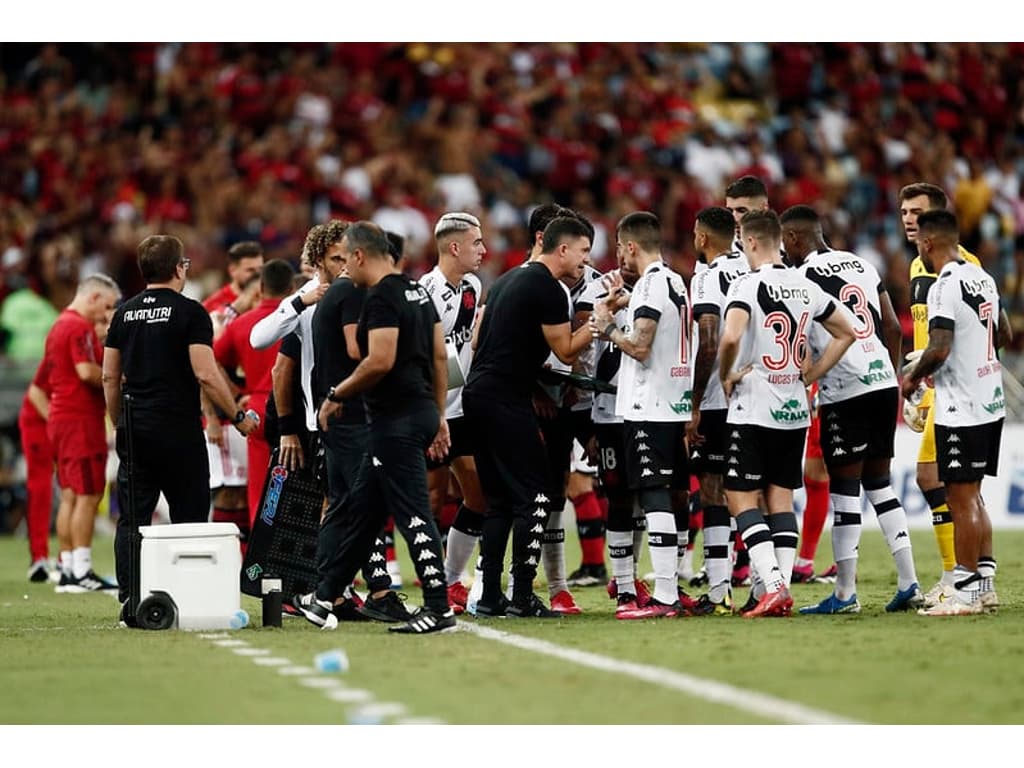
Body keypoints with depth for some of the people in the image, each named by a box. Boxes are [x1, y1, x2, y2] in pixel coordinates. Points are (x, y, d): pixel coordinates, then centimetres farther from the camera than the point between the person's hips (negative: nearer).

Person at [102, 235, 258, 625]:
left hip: (135, 431, 5)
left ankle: (129, 601, 0)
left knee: (131, 520, 5)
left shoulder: (124, 313, 10)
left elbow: (109, 377, 12)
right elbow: (205, 375, -13)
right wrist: (238, 416, -3)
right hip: (179, 432, -5)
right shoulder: (190, 312, -7)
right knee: (189, 520, 2)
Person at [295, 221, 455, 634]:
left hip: (396, 421, -10)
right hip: (420, 412, 10)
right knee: (358, 510, 16)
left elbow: (380, 362, -23)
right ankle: (325, 598, 24)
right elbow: (440, 357, 17)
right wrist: (439, 416, 20)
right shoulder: (418, 292, 15)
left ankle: (438, 607, -8)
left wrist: (337, 394, -9)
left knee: (412, 513, -8)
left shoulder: (381, 298, -14)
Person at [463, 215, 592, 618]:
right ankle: (522, 596, -6)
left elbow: (477, 339, 21)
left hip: (477, 394, 9)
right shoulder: (549, 289, -10)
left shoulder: (508, 279, 18)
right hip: (506, 400, -9)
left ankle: (489, 596, 10)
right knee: (533, 497, -4)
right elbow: (565, 350, -6)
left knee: (499, 500, 12)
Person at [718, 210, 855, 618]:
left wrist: (725, 376, -10)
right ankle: (782, 587, 6)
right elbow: (846, 333, 17)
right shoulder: (805, 286, 8)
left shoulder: (747, 285, -13)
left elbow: (731, 337, -28)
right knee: (780, 496, 11)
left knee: (740, 497, -1)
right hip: (795, 411, 6)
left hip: (753, 412, -6)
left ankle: (773, 586, -13)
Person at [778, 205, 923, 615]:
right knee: (880, 484, 14)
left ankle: (845, 594, 2)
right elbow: (893, 328, 16)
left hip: (845, 392, -7)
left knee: (844, 491, -1)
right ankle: (909, 584, 10)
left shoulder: (803, 278, -8)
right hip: (883, 381, 7)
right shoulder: (861, 265, 14)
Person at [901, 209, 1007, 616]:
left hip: (960, 410, -9)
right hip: (991, 402, 9)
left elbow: (939, 350, -26)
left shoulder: (944, 288, -18)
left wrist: (913, 378, -8)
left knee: (961, 498, -3)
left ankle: (966, 590, -1)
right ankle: (985, 581, 18)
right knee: (972, 496, 16)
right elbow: (1001, 335, 23)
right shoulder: (983, 278, 10)